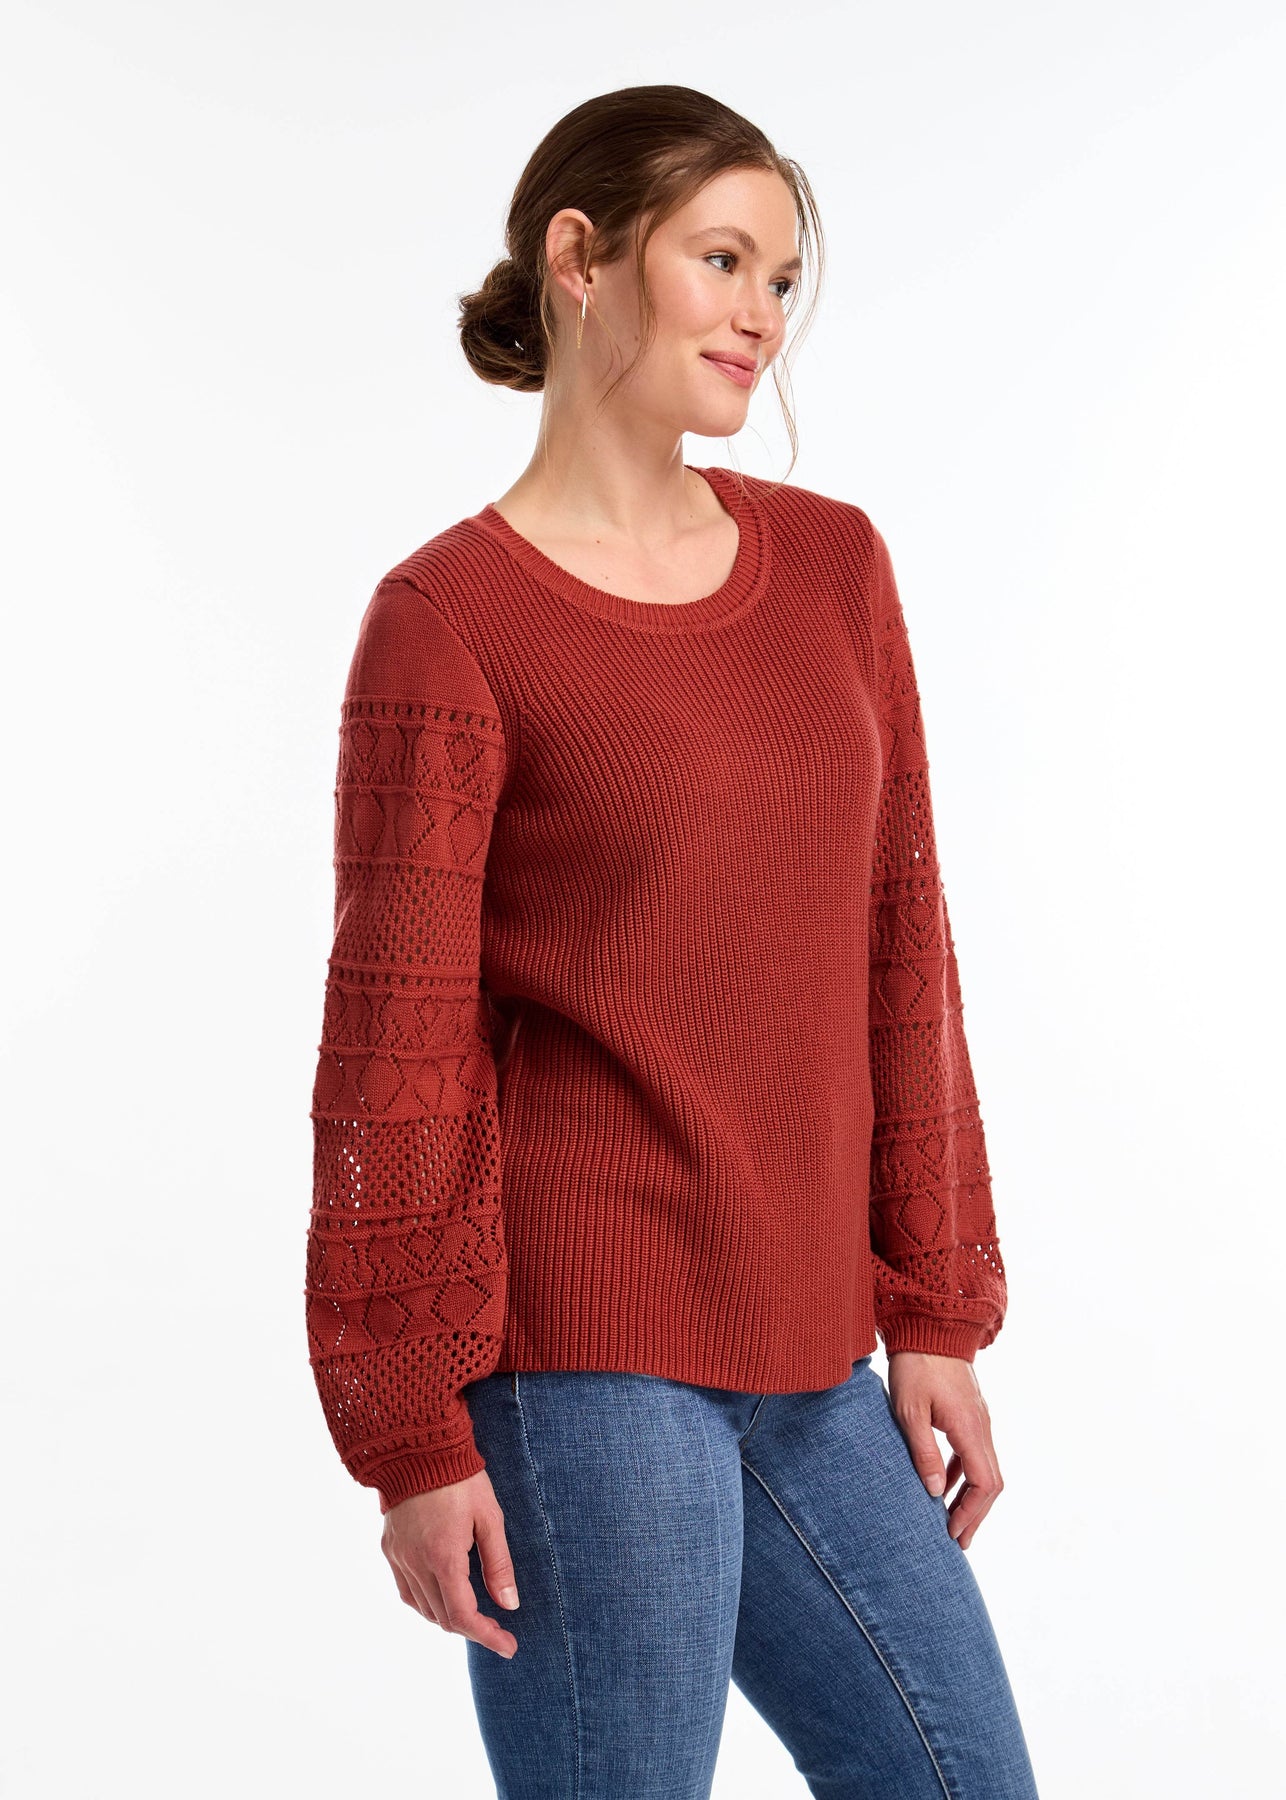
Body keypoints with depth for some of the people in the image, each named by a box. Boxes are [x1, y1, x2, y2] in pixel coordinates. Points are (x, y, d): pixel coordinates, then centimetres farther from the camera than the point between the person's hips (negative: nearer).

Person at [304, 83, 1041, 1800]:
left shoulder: (834, 562, 8)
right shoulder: (448, 621, -9)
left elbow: (898, 948, 10)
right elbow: (392, 1044, -8)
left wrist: (935, 1311, 9)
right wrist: (412, 1434, -8)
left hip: (807, 1363, 6)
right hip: (582, 1351, -6)